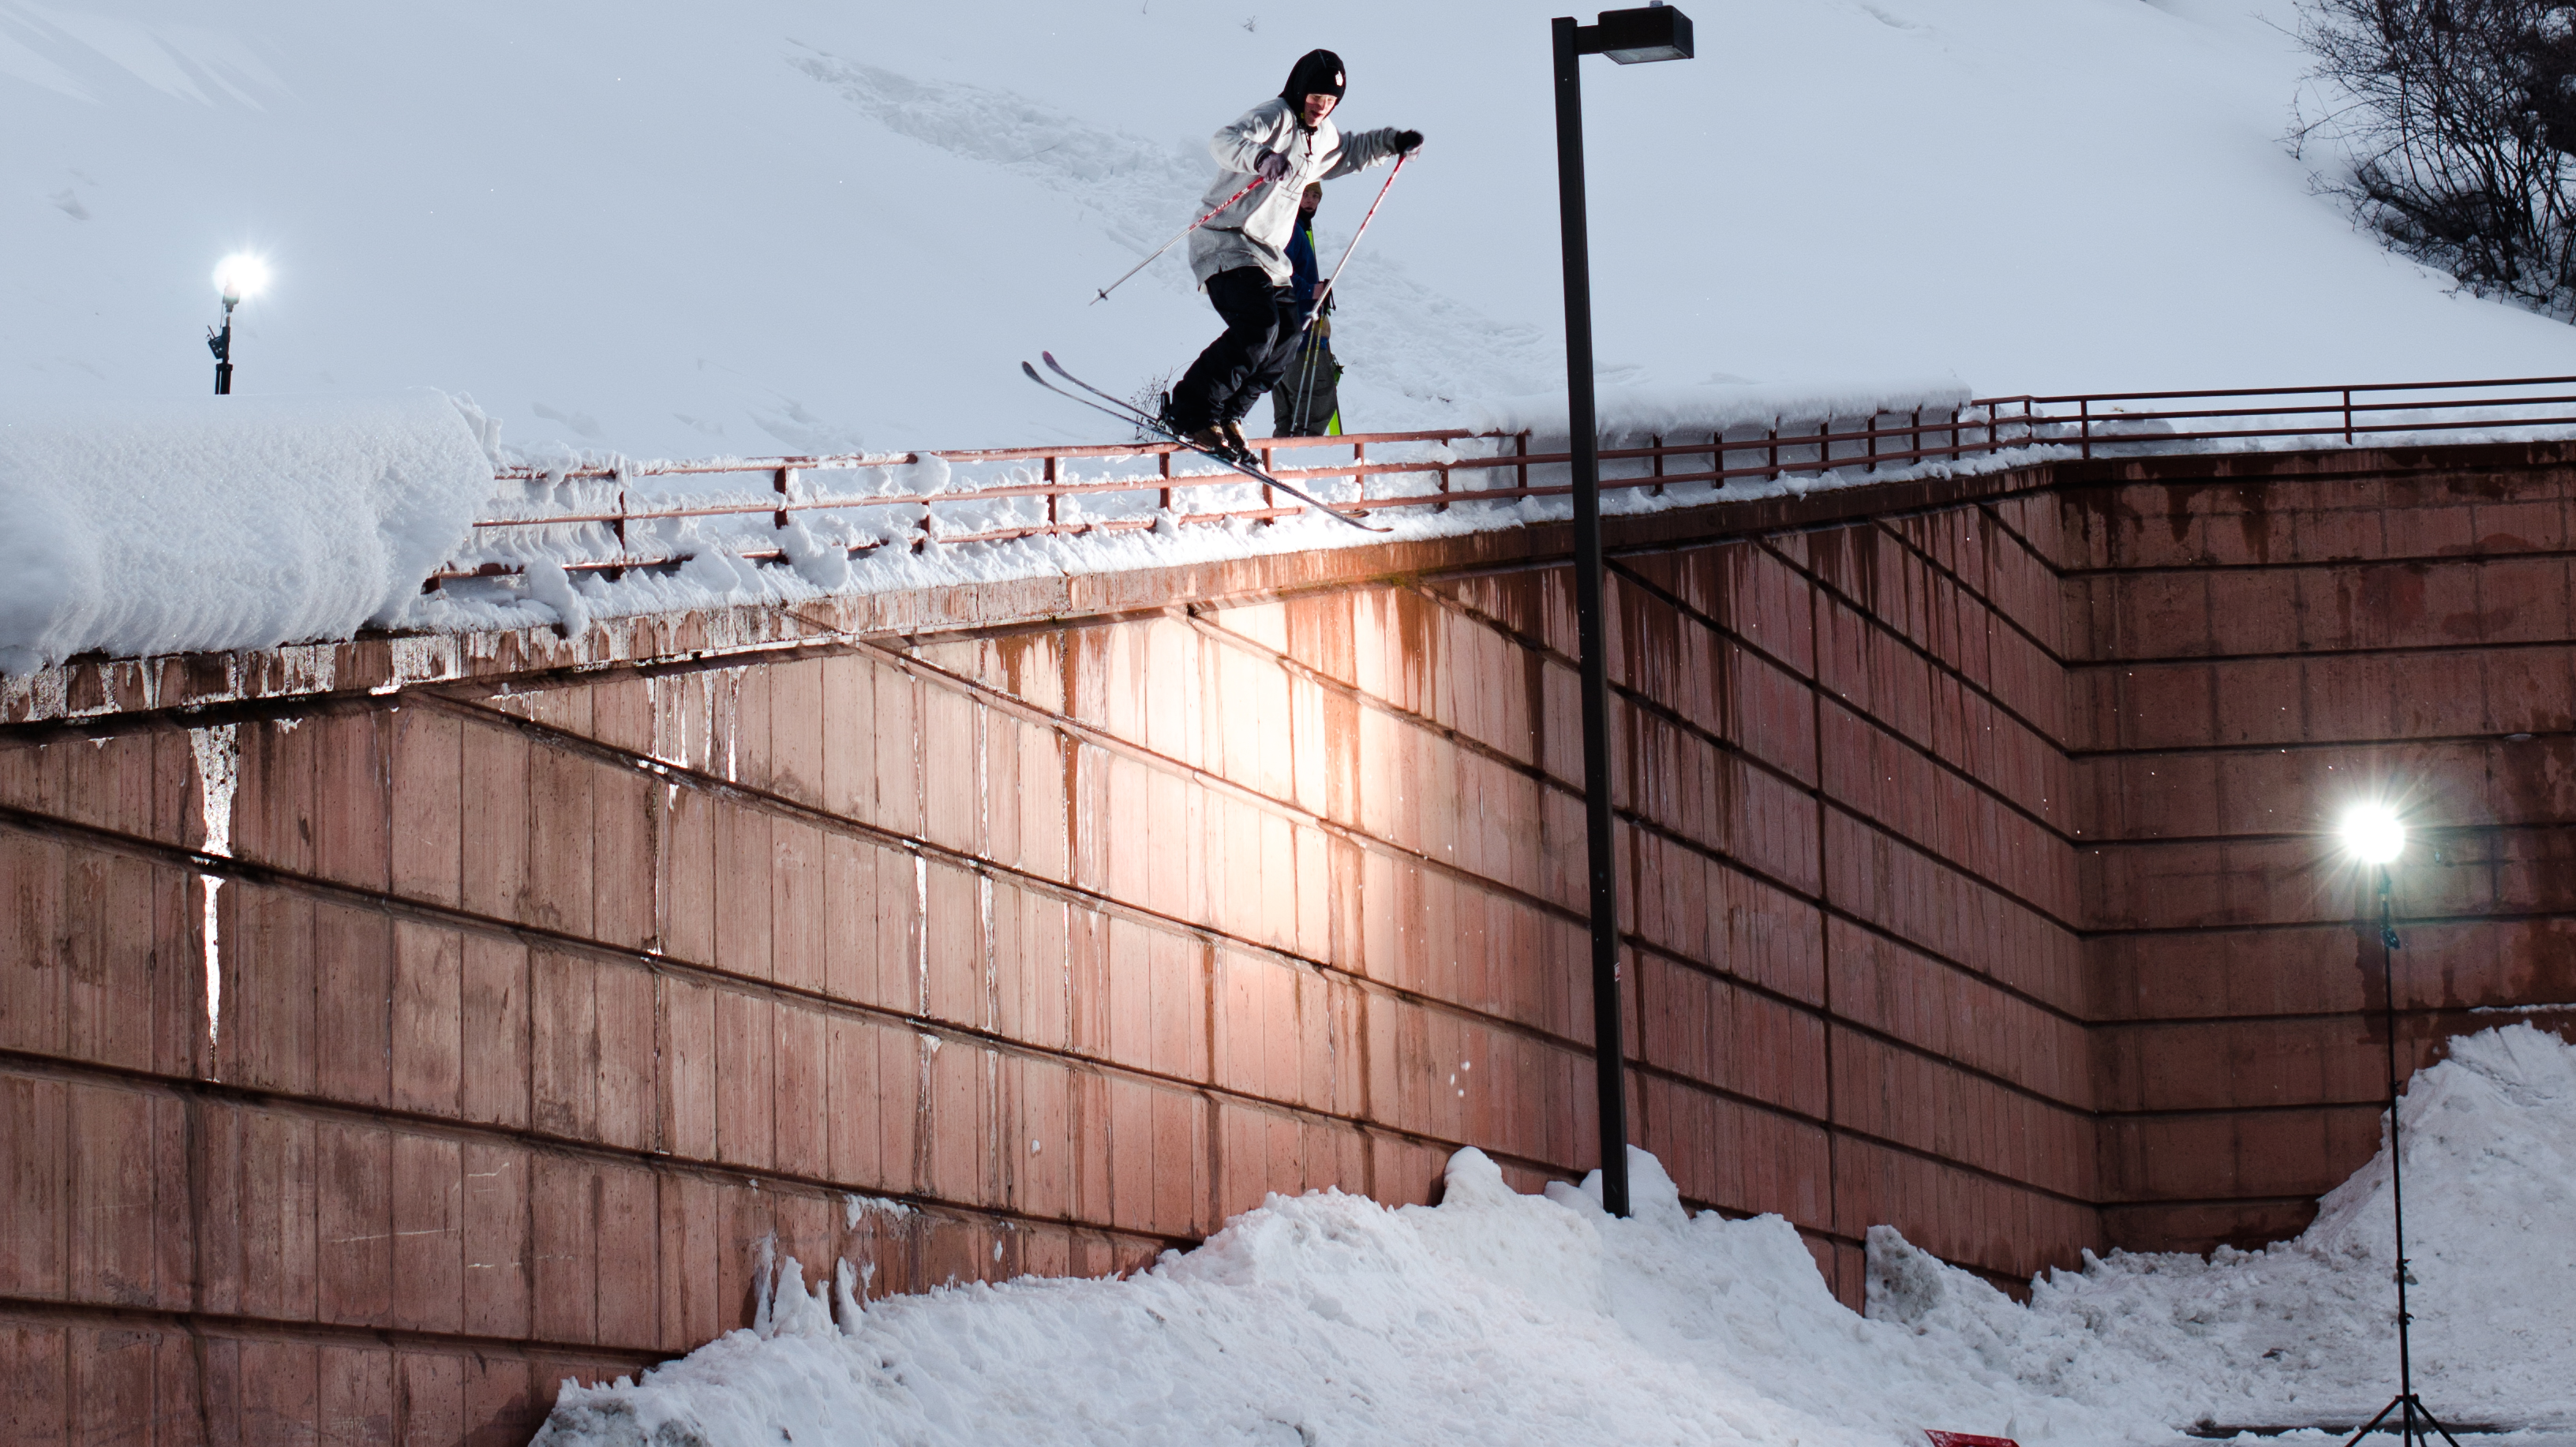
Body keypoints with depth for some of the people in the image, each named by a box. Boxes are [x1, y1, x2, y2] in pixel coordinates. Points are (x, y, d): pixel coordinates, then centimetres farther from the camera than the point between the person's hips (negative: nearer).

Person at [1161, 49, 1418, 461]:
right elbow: (1223, 142, -33)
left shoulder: (1324, 137, 14)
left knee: (1287, 334, -1)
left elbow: (1351, 152, 39)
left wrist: (1392, 142, 25)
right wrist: (1261, 157, -52)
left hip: (1268, 253, 9)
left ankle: (1226, 418, 8)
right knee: (1258, 327, -24)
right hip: (1226, 243, -9)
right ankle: (1192, 414, -20)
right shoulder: (1274, 118, -14)